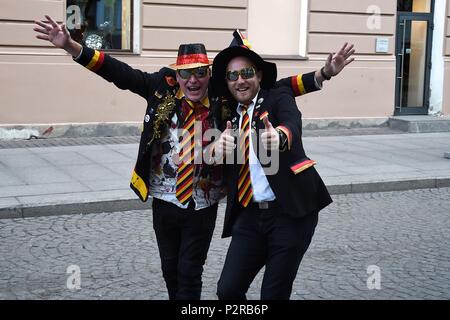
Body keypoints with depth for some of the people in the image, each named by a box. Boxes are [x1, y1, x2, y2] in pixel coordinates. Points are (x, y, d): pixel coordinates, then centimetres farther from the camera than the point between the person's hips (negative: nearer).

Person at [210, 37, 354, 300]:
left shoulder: (279, 98, 0)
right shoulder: (230, 114, 14)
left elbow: (293, 125, -23)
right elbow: (223, 169, 7)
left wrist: (279, 136, -47)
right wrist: (222, 149, -16)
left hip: (290, 212, -4)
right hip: (250, 215, 5)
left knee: (274, 294, 3)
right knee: (228, 290, -1)